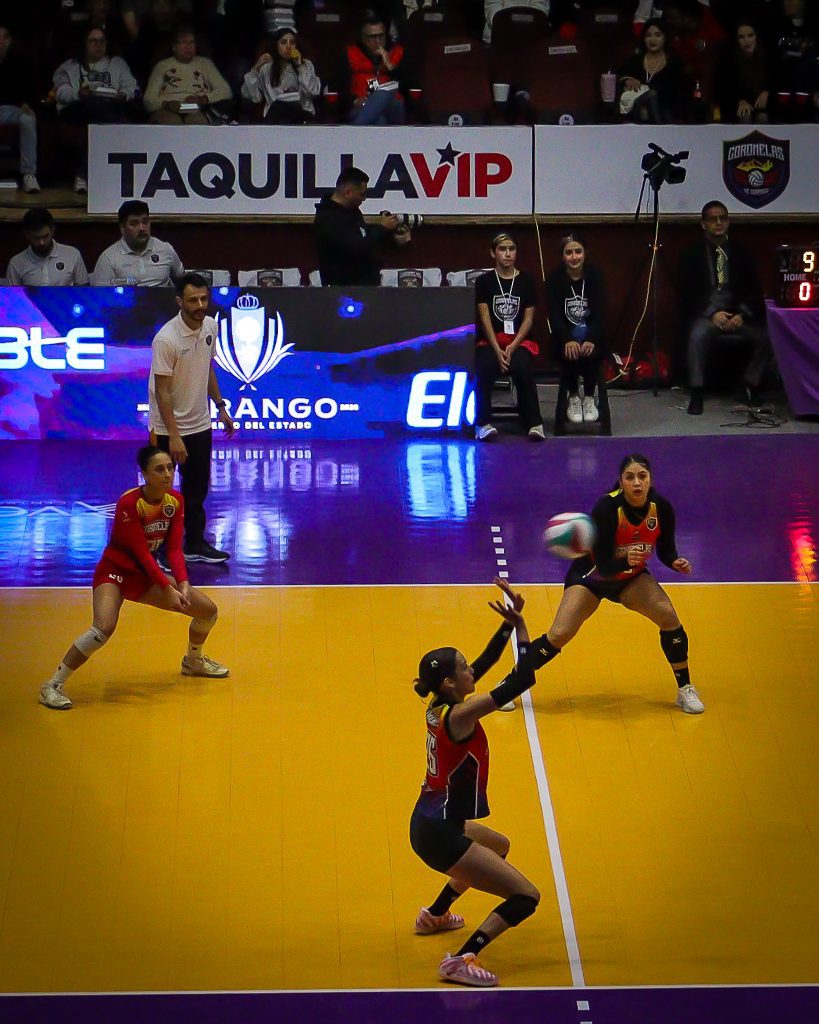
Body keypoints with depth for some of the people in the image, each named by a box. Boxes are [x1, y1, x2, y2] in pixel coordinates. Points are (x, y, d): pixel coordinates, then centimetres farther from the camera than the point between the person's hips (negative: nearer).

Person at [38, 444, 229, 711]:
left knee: (207, 610, 8)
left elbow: (174, 548, -6)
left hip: (146, 574, 7)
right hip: (115, 571, -7)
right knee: (104, 629, -33)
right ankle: (53, 685, -21)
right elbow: (141, 552, -24)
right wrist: (168, 589, -25)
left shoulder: (175, 501, -5)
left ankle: (193, 661, 38)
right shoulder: (128, 503, -25)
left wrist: (182, 584, -21)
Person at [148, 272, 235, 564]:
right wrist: (173, 436, -25)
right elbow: (163, 391, -22)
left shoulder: (210, 326, -1)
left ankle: (195, 545, 26)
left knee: (197, 490, 14)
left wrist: (220, 406, 15)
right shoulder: (166, 339, -24)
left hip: (200, 425, 7)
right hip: (168, 428, -7)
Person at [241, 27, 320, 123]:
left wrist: (300, 66, 1)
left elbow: (314, 91, 1)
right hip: (276, 115, 0)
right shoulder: (266, 68, 16)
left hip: (302, 112, 0)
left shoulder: (306, 65, 18)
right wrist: (256, 69, -3)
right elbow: (251, 96, 7)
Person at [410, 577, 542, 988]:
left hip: (432, 820, 10)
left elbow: (487, 660, 12)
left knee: (497, 846, 39)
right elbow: (522, 679, -26)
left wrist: (509, 623, 4)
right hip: (439, 835, -10)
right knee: (526, 897, -8)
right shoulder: (459, 716, -24)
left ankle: (435, 915, 50)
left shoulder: (439, 706, 0)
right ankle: (461, 960, -18)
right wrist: (519, 626, -17)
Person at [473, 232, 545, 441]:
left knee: (522, 369, -32)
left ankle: (534, 423, -27)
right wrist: (498, 350, -13)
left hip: (520, 341, 0)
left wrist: (512, 347, -10)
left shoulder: (526, 281, 10)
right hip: (490, 341, 0)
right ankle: (483, 423, -32)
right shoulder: (484, 281, 8)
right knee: (484, 369, -33)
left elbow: (528, 318, 5)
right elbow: (485, 318, 0)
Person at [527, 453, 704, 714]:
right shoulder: (607, 508, -31)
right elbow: (604, 566, -32)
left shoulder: (662, 508, -18)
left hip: (631, 577, 4)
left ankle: (685, 690, -2)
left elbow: (665, 550, -2)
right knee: (559, 636, -18)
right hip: (591, 575, -4)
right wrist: (626, 561, -51)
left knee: (668, 616, -19)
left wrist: (675, 562, -24)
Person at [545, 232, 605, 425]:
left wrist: (591, 340, -28)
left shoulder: (594, 276, -2)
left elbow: (599, 312, -10)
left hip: (591, 332, 0)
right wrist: (568, 340, -30)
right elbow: (554, 315, -12)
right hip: (565, 334, 0)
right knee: (570, 353, -33)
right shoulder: (554, 279, -3)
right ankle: (573, 397, -7)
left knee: (591, 352, -32)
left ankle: (589, 398, -8)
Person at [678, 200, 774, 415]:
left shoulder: (740, 252, 12)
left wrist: (742, 315, -10)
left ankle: (751, 387, -5)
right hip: (704, 314, -3)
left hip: (738, 314, 3)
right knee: (698, 335, -37)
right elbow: (687, 294, -2)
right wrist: (712, 314, -16)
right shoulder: (692, 254, 5)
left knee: (767, 337, -23)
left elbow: (753, 290, 9)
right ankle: (696, 394, -30)